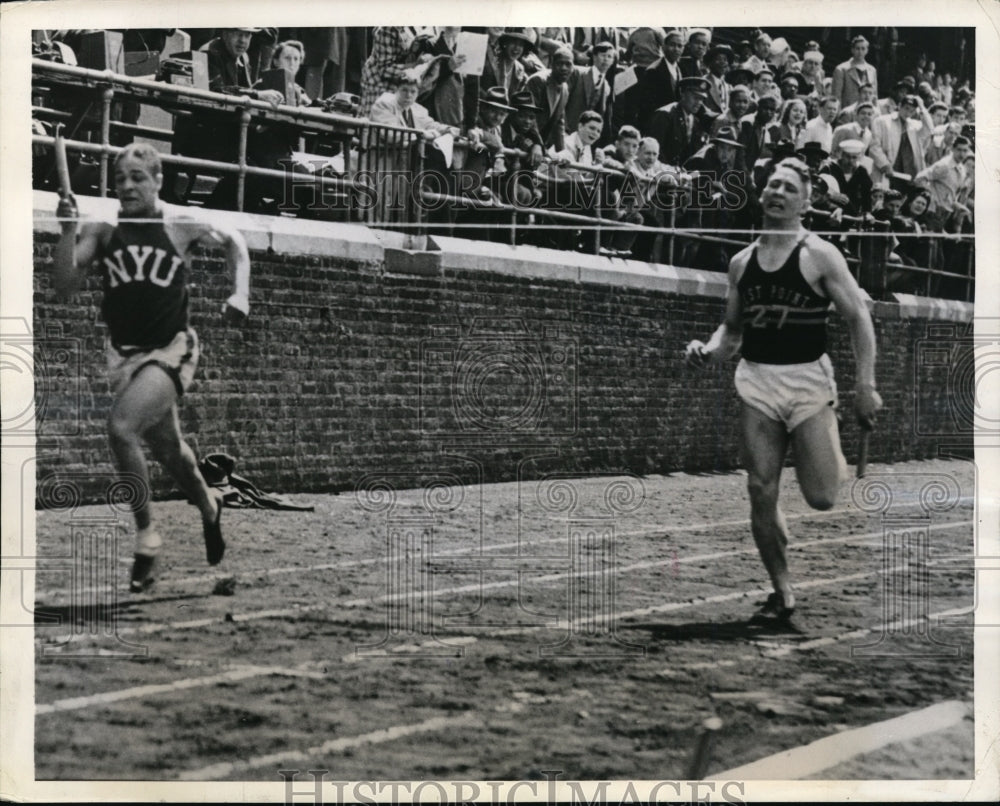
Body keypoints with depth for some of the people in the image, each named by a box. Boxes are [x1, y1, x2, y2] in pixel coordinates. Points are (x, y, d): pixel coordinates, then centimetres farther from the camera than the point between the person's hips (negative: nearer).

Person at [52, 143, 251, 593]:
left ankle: (147, 538, -14)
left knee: (121, 428, -27)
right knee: (167, 449, 21)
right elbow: (64, 287, -10)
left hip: (170, 350, -5)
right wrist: (69, 231, -20)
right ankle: (208, 507, 52)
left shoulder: (181, 225, -6)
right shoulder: (103, 231, -1)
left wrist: (240, 294, -2)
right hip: (123, 353, 5)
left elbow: (233, 242, 11)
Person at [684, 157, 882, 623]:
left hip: (808, 380, -4)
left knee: (821, 497, -9)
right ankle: (783, 594, 10)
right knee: (761, 493, -3)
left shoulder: (820, 257, -4)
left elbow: (858, 319, -5)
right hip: (757, 380, 4)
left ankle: (841, 461, 27)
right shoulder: (741, 263, 10)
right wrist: (709, 352, -1)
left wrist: (865, 386, -12)